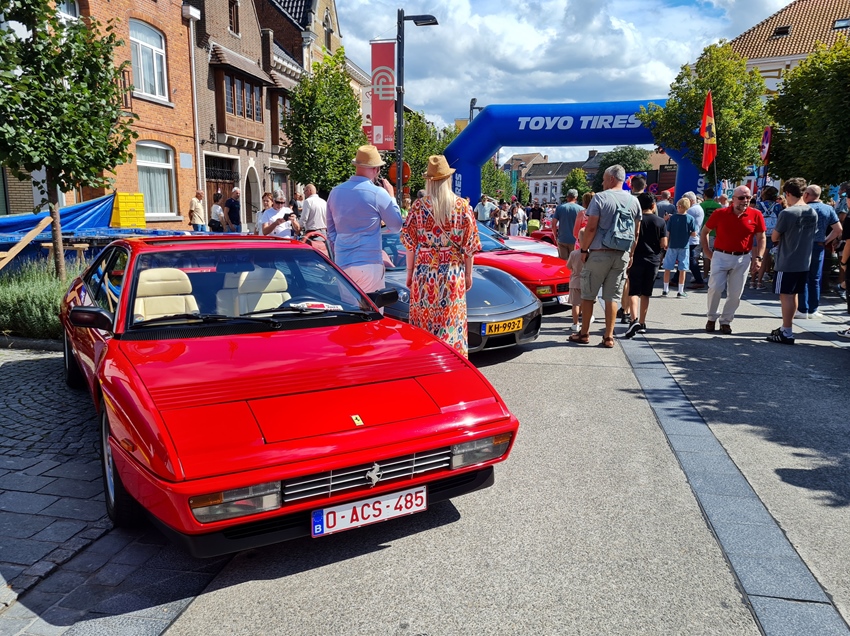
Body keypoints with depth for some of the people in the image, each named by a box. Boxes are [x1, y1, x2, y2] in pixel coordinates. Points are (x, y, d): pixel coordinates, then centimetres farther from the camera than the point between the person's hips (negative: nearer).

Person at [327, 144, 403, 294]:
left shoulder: (335, 192, 6)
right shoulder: (378, 193, -10)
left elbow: (331, 231, 14)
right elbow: (396, 226, 2)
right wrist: (391, 196, 12)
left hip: (342, 263, 5)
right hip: (368, 264, -5)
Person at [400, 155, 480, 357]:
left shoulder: (419, 206, -2)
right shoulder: (462, 206, -1)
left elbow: (410, 243, 0)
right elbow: (469, 244, 1)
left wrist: (410, 272, 9)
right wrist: (468, 274, 9)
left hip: (424, 271, 0)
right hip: (453, 272, 1)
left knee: (424, 321, 8)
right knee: (451, 323, 7)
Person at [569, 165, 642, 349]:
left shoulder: (600, 198, -8)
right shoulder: (634, 201, 8)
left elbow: (591, 228, -12)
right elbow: (636, 232, 11)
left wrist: (584, 250, -3)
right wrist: (630, 252, 19)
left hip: (599, 252, -4)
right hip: (622, 254, 4)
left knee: (588, 294, 7)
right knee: (613, 296, 7)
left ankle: (584, 333, 13)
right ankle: (608, 337, 8)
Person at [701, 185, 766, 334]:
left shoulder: (756, 215, -3)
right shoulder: (720, 213, -5)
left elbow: (761, 238, 5)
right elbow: (704, 232, 8)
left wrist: (759, 257, -3)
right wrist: (706, 250, 3)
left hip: (742, 258, 1)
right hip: (721, 256, -1)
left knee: (735, 294, 6)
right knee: (715, 288, -7)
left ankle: (726, 321, 21)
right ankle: (712, 318, 13)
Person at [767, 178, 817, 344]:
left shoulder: (787, 213, -17)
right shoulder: (813, 213, 6)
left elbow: (774, 238, -8)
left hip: (787, 262, -7)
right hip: (804, 262, 7)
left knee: (786, 296, -2)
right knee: (793, 295, 16)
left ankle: (787, 334, 1)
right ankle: (786, 327, 26)